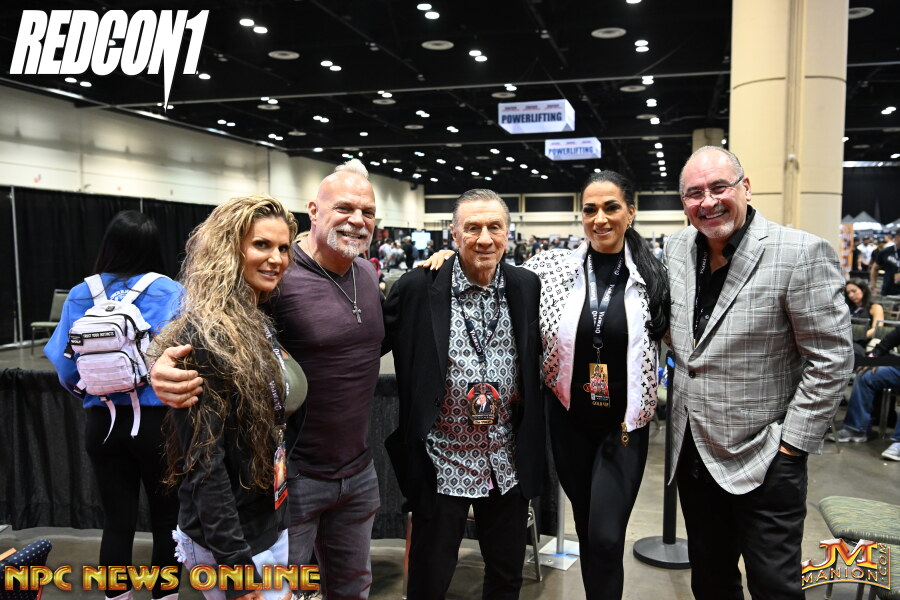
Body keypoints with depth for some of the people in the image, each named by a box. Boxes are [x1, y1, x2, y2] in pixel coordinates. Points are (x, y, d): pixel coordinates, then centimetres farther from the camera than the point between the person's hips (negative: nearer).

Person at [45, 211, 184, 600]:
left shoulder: (81, 295, -1)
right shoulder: (169, 292, -10)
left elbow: (66, 368, 0)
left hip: (102, 421, 3)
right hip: (157, 419, -3)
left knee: (117, 519, 14)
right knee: (166, 516, 13)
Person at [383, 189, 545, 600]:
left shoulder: (527, 287, -1)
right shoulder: (418, 288, -11)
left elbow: (541, 350, 15)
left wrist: (527, 394, 4)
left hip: (509, 464, 3)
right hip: (441, 464, -3)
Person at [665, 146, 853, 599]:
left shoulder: (800, 254, -16)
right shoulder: (676, 249, 2)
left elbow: (831, 360, -14)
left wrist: (790, 444, -13)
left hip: (763, 460, -5)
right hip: (692, 454, 6)